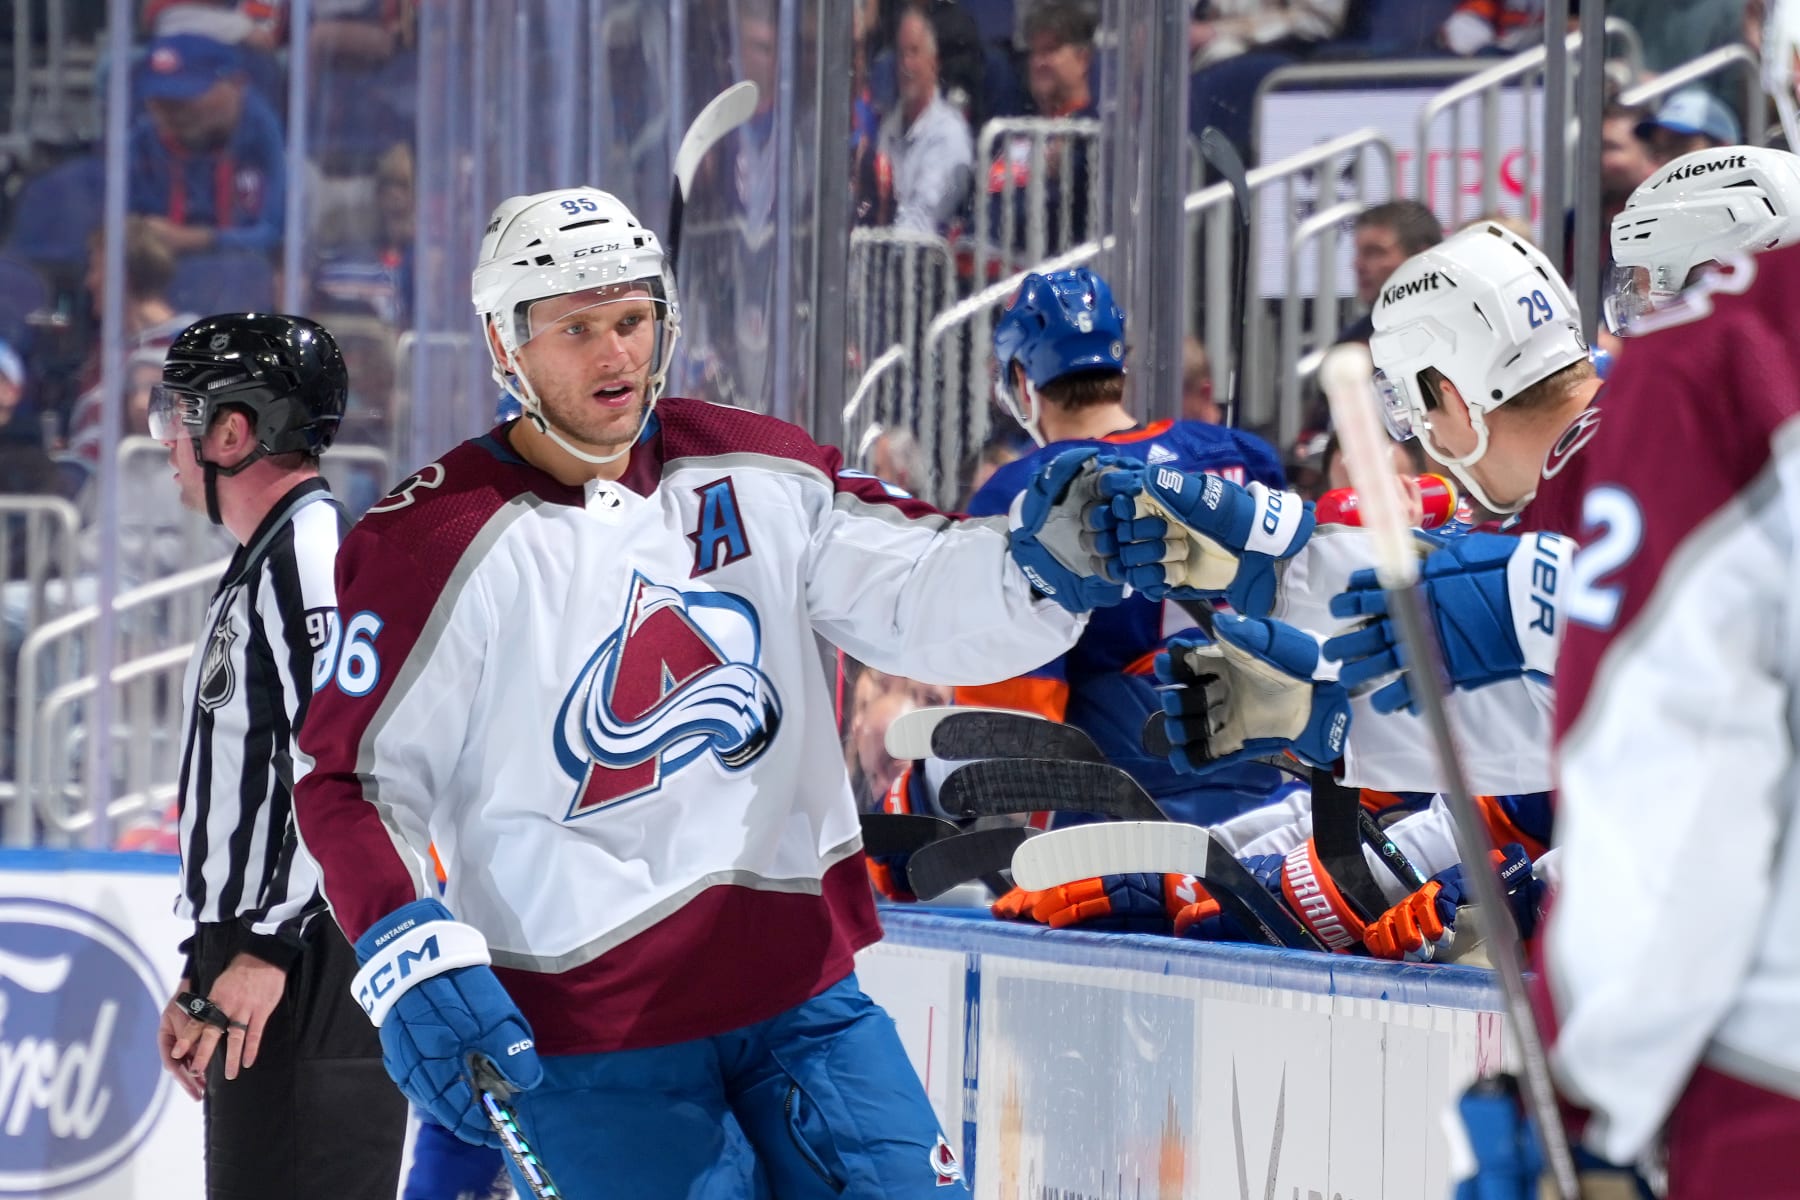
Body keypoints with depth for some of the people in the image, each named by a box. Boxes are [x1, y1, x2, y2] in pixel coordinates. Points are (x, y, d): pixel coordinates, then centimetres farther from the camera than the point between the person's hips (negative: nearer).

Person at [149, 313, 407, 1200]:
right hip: (257, 967, 11)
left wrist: (266, 946, -24)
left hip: (310, 980, -11)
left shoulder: (315, 549, -12)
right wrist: (202, 973, 28)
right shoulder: (260, 569, 22)